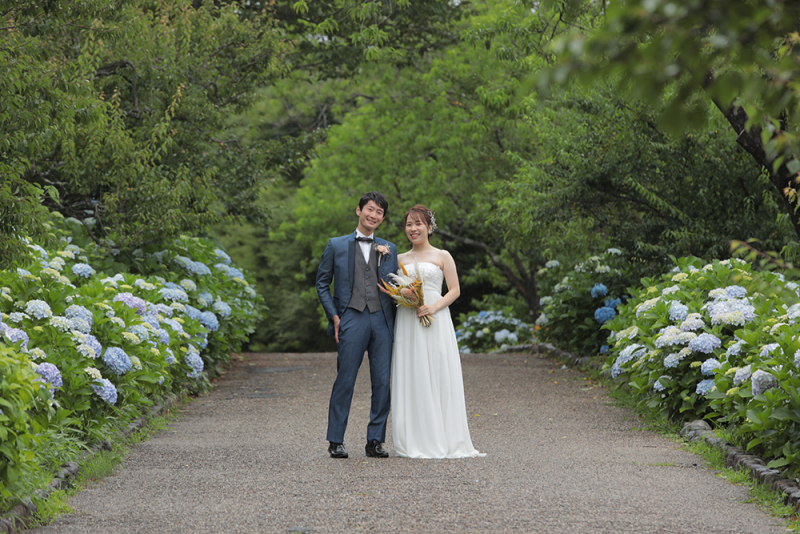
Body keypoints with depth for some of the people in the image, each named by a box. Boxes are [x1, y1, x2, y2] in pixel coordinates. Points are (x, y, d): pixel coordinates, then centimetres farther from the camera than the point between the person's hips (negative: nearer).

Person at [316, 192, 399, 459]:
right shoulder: (337, 246, 9)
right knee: (345, 381, -5)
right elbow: (322, 284, 9)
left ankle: (375, 440, 8)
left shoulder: (389, 250, 17)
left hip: (382, 320, 3)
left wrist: (384, 258, -3)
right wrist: (334, 316, -1)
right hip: (352, 319, -3)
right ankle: (336, 441, 3)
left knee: (383, 382, 0)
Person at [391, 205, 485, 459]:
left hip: (435, 321, -3)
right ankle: (413, 441, -1)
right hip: (407, 322, 3)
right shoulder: (400, 259, 16)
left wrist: (434, 307, -12)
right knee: (410, 378, -2)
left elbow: (455, 290, 2)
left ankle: (441, 440, -3)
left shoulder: (442, 256, 7)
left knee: (438, 377, -7)